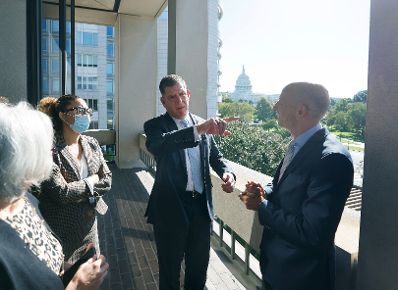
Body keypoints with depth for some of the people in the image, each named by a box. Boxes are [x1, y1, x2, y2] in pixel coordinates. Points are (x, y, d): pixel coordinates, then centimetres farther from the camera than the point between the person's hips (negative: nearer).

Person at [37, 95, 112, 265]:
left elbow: (107, 180, 0)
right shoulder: (51, 149, -17)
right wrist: (92, 181, -11)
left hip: (89, 223, 6)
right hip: (61, 229, -5)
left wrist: (78, 190, -13)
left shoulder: (92, 144, 1)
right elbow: (61, 192, -22)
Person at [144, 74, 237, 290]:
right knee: (169, 270, 17)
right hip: (171, 207, -3)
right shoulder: (155, 125, -8)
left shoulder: (203, 125, 5)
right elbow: (156, 145, -31)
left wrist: (227, 173, -9)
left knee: (199, 266, 22)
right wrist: (199, 129, -45)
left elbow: (215, 156, 14)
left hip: (201, 205, 4)